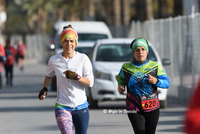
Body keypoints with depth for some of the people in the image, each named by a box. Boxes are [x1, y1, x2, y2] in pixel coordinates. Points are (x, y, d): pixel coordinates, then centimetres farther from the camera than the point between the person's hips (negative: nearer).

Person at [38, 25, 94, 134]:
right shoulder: (54, 60, -1)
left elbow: (90, 82, -7)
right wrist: (45, 89, 6)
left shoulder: (83, 59, -3)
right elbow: (49, 76, 20)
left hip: (81, 107, 1)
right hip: (62, 107, -1)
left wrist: (76, 77, -23)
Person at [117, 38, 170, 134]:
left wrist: (156, 81, -18)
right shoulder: (126, 68, 2)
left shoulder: (155, 66, 1)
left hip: (152, 109, 2)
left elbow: (167, 83, 1)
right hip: (134, 110, -2)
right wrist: (121, 85, 3)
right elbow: (120, 77, 23)